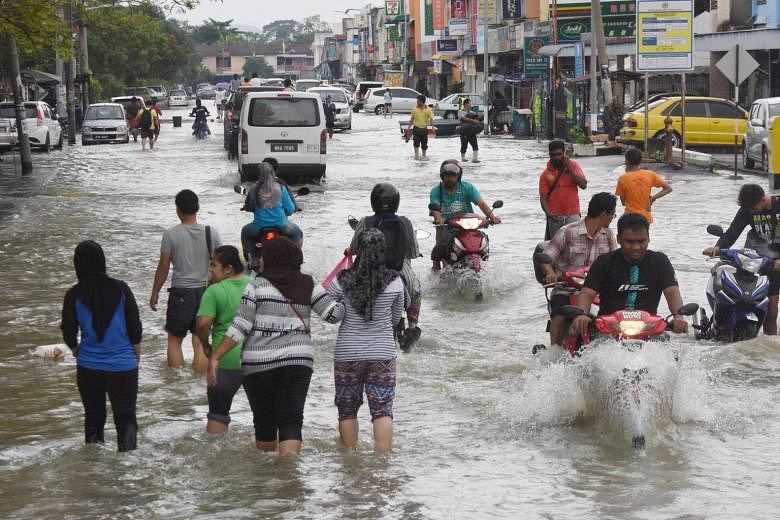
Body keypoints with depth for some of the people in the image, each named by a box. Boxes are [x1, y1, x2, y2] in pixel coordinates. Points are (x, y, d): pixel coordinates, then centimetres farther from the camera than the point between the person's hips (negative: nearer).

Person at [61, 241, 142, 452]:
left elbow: (69, 332, -2)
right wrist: (136, 348, 16)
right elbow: (134, 325, -3)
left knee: (93, 417, 16)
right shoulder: (120, 289, -7)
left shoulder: (74, 295, -7)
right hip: (123, 365, -1)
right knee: (126, 416, 6)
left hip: (89, 366, 1)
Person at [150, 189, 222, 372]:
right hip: (205, 292, 3)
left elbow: (163, 267, -5)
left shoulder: (171, 234, -10)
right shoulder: (211, 233, -3)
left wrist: (154, 293, 6)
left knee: (174, 339, 11)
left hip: (180, 293, -3)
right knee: (200, 341, 10)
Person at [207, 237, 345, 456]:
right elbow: (334, 313, 0)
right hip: (298, 360, 1)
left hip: (258, 363, -1)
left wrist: (215, 357, -6)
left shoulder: (258, 285, -5)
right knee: (291, 421, -1)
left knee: (264, 421, 14)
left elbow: (241, 327, -9)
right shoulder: (309, 285, 2)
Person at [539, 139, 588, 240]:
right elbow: (543, 198, -1)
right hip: (555, 217, 1)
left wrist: (570, 169, -13)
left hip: (572, 214, -1)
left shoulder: (573, 165, 3)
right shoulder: (546, 174, 2)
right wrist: (549, 214, -18)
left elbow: (583, 185, -7)